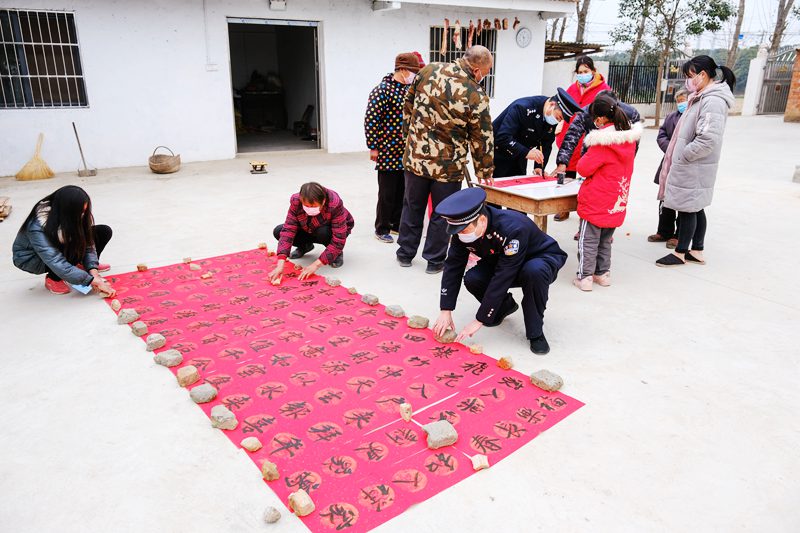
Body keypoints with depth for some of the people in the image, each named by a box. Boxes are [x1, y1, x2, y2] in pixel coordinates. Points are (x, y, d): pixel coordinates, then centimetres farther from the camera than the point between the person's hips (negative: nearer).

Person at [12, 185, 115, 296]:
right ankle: (52, 278, -9)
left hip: (57, 246, 6)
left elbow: (88, 243, -20)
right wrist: (91, 280, -45)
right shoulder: (37, 228, -39)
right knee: (73, 249, -36)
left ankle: (83, 264, 10)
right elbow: (58, 264, -43)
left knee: (104, 232, -10)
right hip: (30, 258, -6)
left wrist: (93, 269, -34)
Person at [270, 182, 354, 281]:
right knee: (278, 231, -16)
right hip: (310, 230, 4)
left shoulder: (335, 204, -39)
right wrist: (280, 265, -42)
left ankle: (337, 252, -5)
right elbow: (288, 230, -31)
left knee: (323, 232, -38)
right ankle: (305, 246, 11)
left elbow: (338, 240, -37)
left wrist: (316, 265, -41)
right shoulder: (296, 201, -29)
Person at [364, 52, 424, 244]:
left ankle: (397, 224, 28)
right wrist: (373, 147, -15)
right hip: (388, 152, -7)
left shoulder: (409, 90, 10)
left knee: (402, 191, 14)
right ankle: (382, 229, 15)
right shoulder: (383, 90, -14)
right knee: (387, 193, 1)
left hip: (406, 153, 7)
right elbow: (371, 120, -15)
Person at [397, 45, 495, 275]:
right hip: (448, 165, -4)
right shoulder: (477, 96, -16)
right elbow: (481, 139, -7)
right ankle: (434, 260, 22)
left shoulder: (427, 71, -4)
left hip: (415, 157, 4)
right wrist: (484, 171, 6)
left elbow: (408, 105, 7)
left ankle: (405, 253, 30)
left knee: (412, 206, 19)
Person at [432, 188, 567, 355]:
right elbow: (453, 266, -16)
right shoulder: (463, 228, -20)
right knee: (472, 279, -22)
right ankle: (505, 305, 9)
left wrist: (479, 321, -35)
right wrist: (445, 311, -22)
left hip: (542, 258, -5)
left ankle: (535, 333, -19)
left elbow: (503, 278, -38)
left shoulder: (513, 228, -39)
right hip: (500, 260, 5)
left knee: (534, 271, -40)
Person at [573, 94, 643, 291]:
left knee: (588, 241, 3)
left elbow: (583, 169, -16)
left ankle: (585, 277, 6)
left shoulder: (602, 141, -20)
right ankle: (603, 273, 27)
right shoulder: (630, 137, 3)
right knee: (605, 240, 20)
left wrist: (586, 157, 4)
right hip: (617, 202, 7)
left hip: (596, 203, -7)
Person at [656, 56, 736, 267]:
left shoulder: (713, 101, -19)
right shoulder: (704, 98, 13)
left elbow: (709, 139, -27)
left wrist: (682, 156, -17)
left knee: (688, 208, 1)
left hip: (693, 167, -10)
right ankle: (696, 251, 25)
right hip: (692, 166, 10)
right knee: (695, 208, 15)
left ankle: (680, 253, 12)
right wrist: (678, 156, 12)